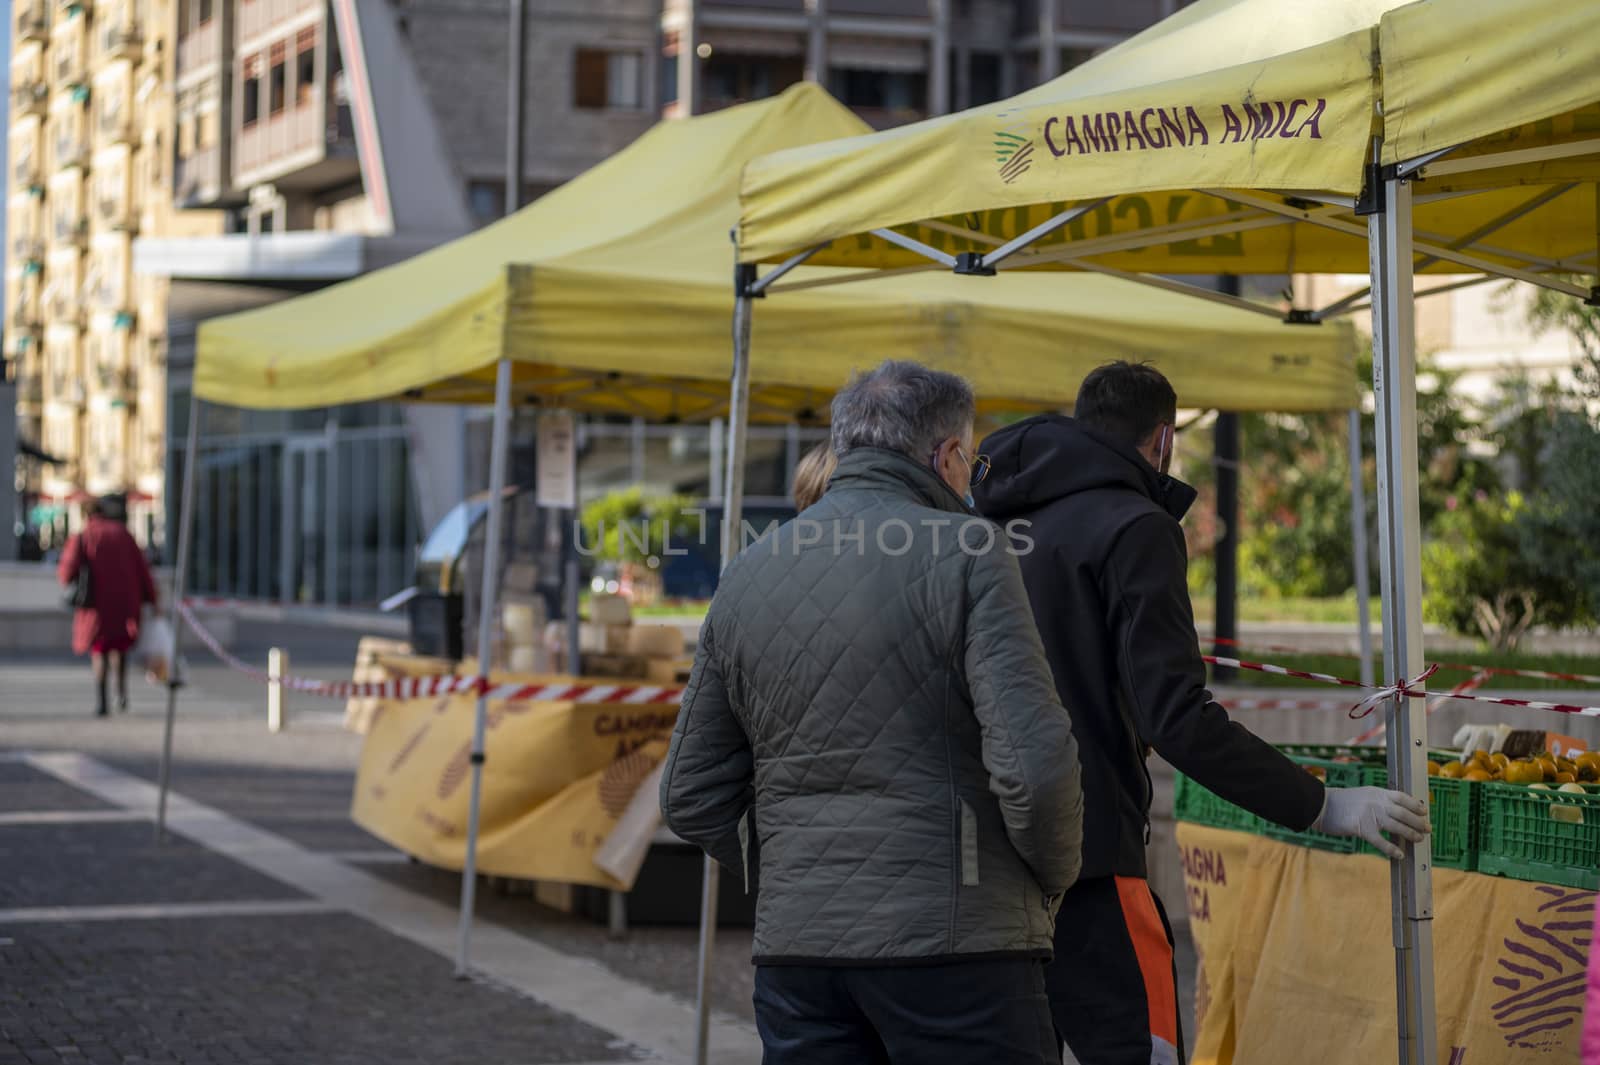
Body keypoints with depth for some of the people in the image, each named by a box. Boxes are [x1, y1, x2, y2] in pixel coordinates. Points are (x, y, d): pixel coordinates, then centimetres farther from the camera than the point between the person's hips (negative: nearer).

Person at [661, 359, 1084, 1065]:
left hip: (794, 950, 5)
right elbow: (1033, 761, -15)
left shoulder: (745, 577, 11)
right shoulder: (966, 555, -7)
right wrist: (1054, 880, 2)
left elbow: (690, 796, 13)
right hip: (952, 940, -5)